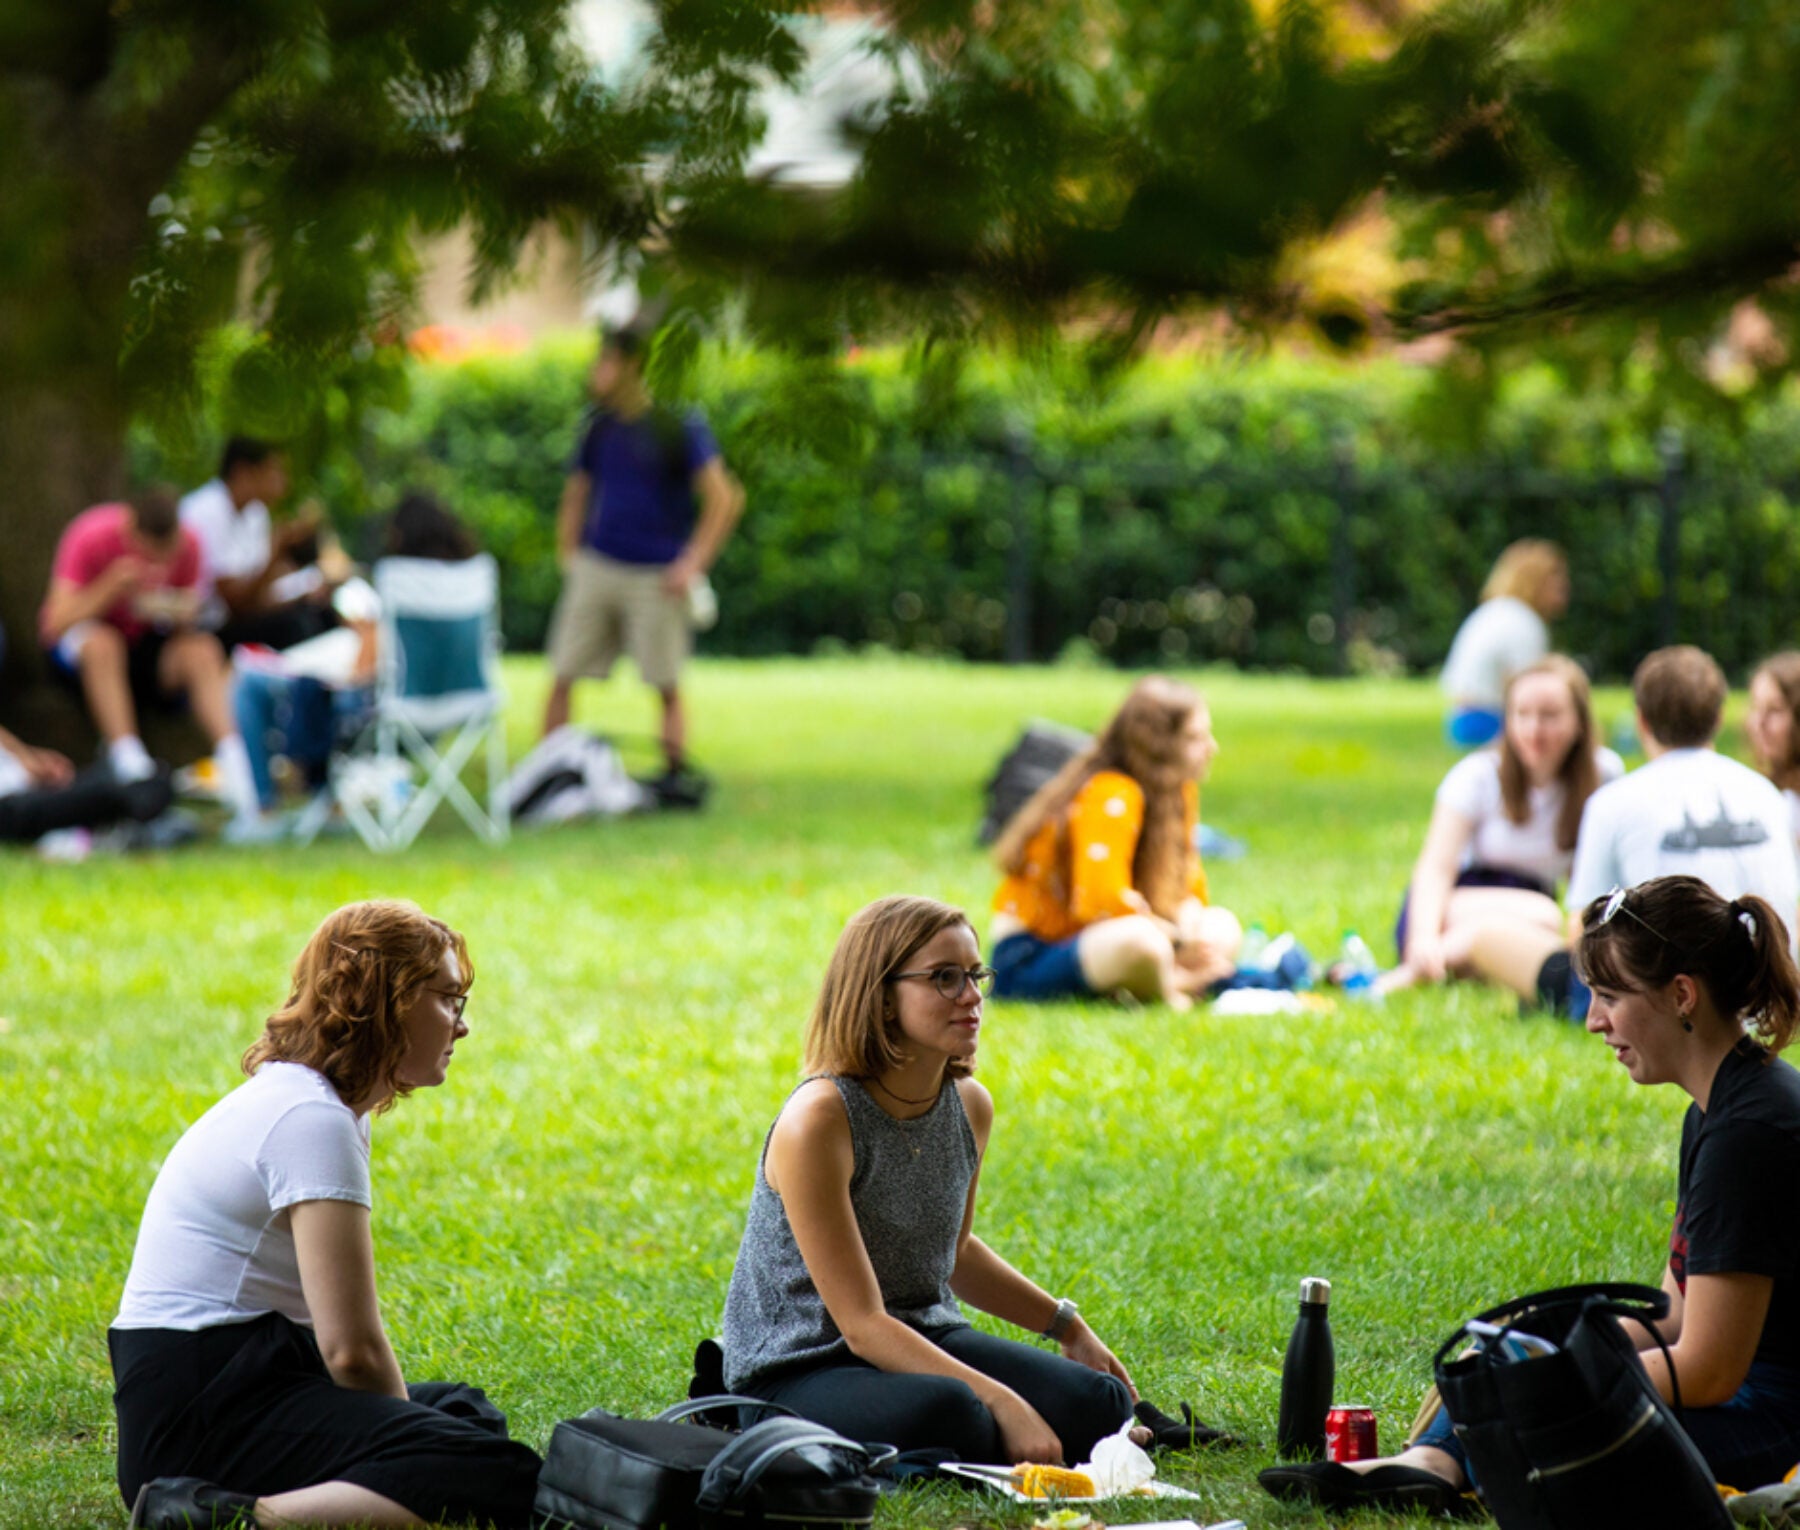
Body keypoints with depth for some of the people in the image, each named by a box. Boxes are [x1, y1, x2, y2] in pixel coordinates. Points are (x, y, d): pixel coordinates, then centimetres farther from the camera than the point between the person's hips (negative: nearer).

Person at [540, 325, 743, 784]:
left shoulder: (678, 428, -5)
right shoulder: (598, 428, 10)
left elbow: (725, 500, -6)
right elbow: (575, 497, 20)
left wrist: (691, 565, -12)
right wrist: (569, 559, 8)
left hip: (657, 576, -4)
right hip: (595, 569, 4)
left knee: (666, 686, 1)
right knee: (561, 678, -2)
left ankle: (675, 776, 11)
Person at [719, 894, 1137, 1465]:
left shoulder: (970, 1106, 1)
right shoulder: (819, 1119, -22)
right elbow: (862, 1325, -23)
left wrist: (1068, 1326, 23)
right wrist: (1001, 1402, -30)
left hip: (923, 1340, 6)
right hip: (801, 1368, -6)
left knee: (1102, 1405, -15)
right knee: (946, 1413, -36)